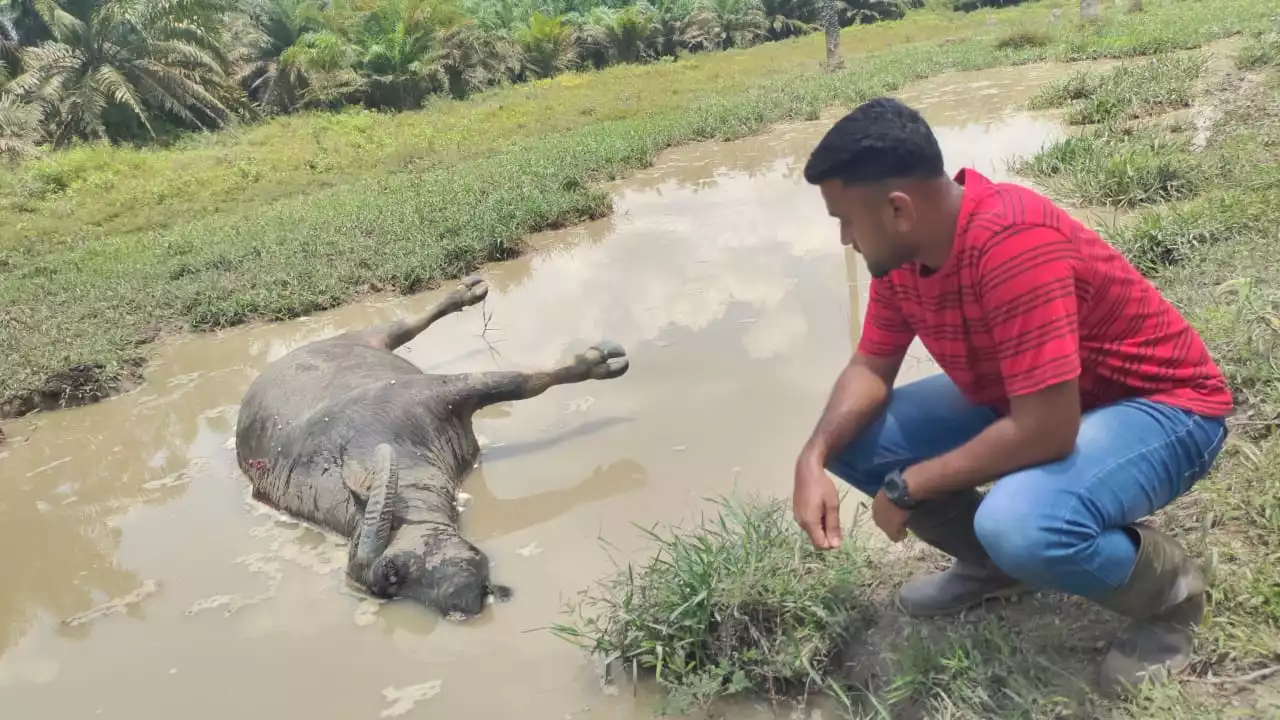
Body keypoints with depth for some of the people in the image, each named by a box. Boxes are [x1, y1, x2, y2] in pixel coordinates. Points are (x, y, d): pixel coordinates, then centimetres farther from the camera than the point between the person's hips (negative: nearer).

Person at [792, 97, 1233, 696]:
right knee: (851, 437, -5)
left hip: (1159, 406, -8)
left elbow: (1045, 432, -36)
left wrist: (909, 486, -25)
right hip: (1023, 400, 8)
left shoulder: (1013, 243, -35)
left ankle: (1168, 591, -4)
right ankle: (992, 564, 15)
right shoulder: (900, 248, -8)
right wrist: (813, 459, -17)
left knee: (1019, 525, -38)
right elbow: (872, 367, 1)